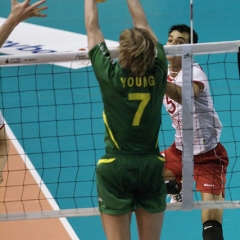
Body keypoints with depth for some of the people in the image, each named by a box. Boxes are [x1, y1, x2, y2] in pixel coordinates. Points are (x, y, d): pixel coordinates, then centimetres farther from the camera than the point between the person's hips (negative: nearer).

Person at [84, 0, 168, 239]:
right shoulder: (158, 74, -6)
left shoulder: (110, 76, -13)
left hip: (116, 167, -3)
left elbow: (92, 27, 1)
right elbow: (142, 22, 7)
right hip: (150, 166, 3)